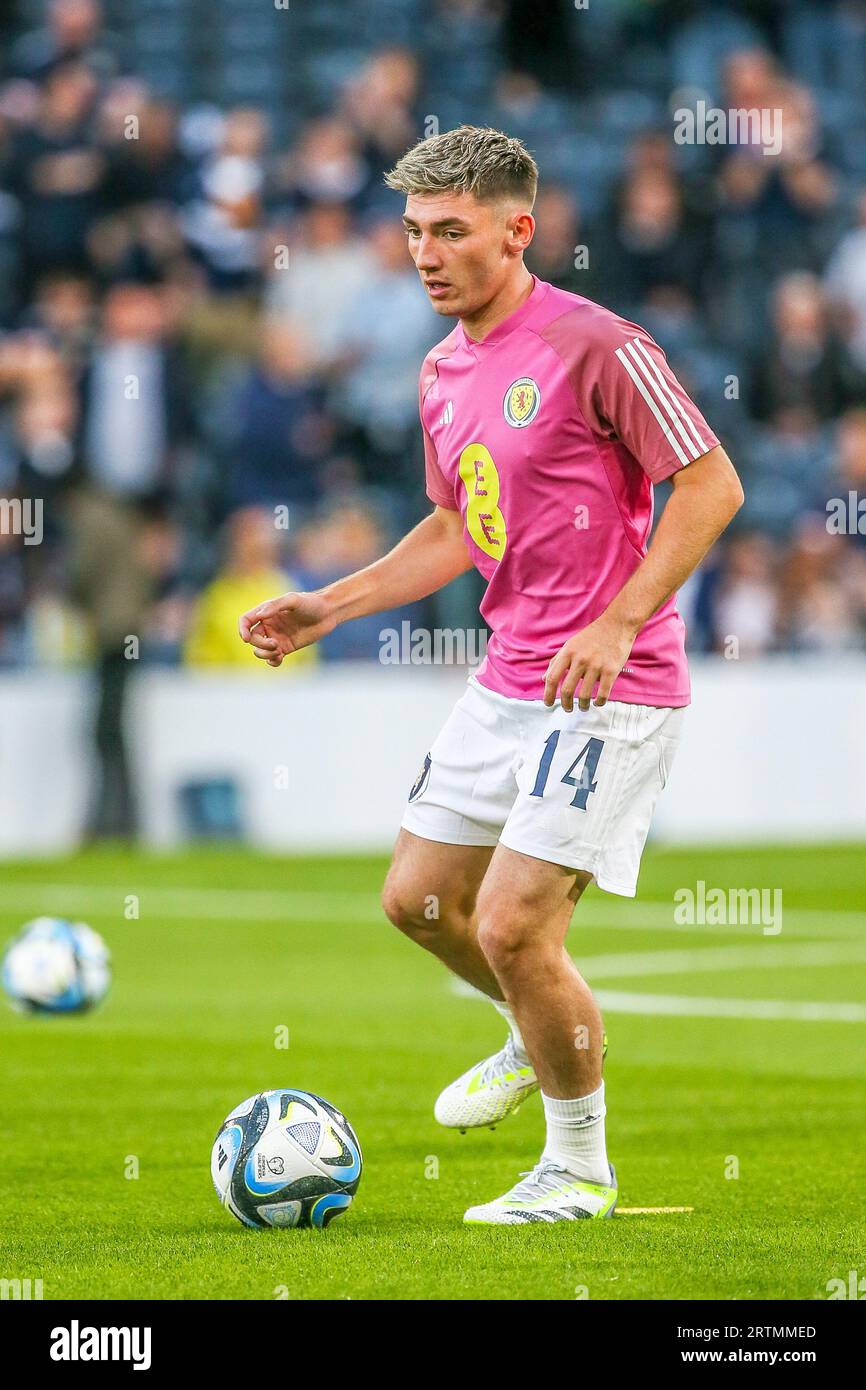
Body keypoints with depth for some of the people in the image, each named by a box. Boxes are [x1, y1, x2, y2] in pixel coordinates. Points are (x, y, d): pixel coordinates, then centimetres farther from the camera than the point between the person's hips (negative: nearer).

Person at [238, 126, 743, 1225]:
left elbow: (711, 484, -15)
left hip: (611, 689, -8)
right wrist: (327, 608, 14)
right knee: (418, 898, 13)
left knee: (511, 925, -13)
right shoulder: (444, 373, 10)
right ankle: (540, 1040, 42)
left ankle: (579, 1165, 7)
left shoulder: (595, 347, -16)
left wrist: (618, 622, -22)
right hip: (507, 681, 8)